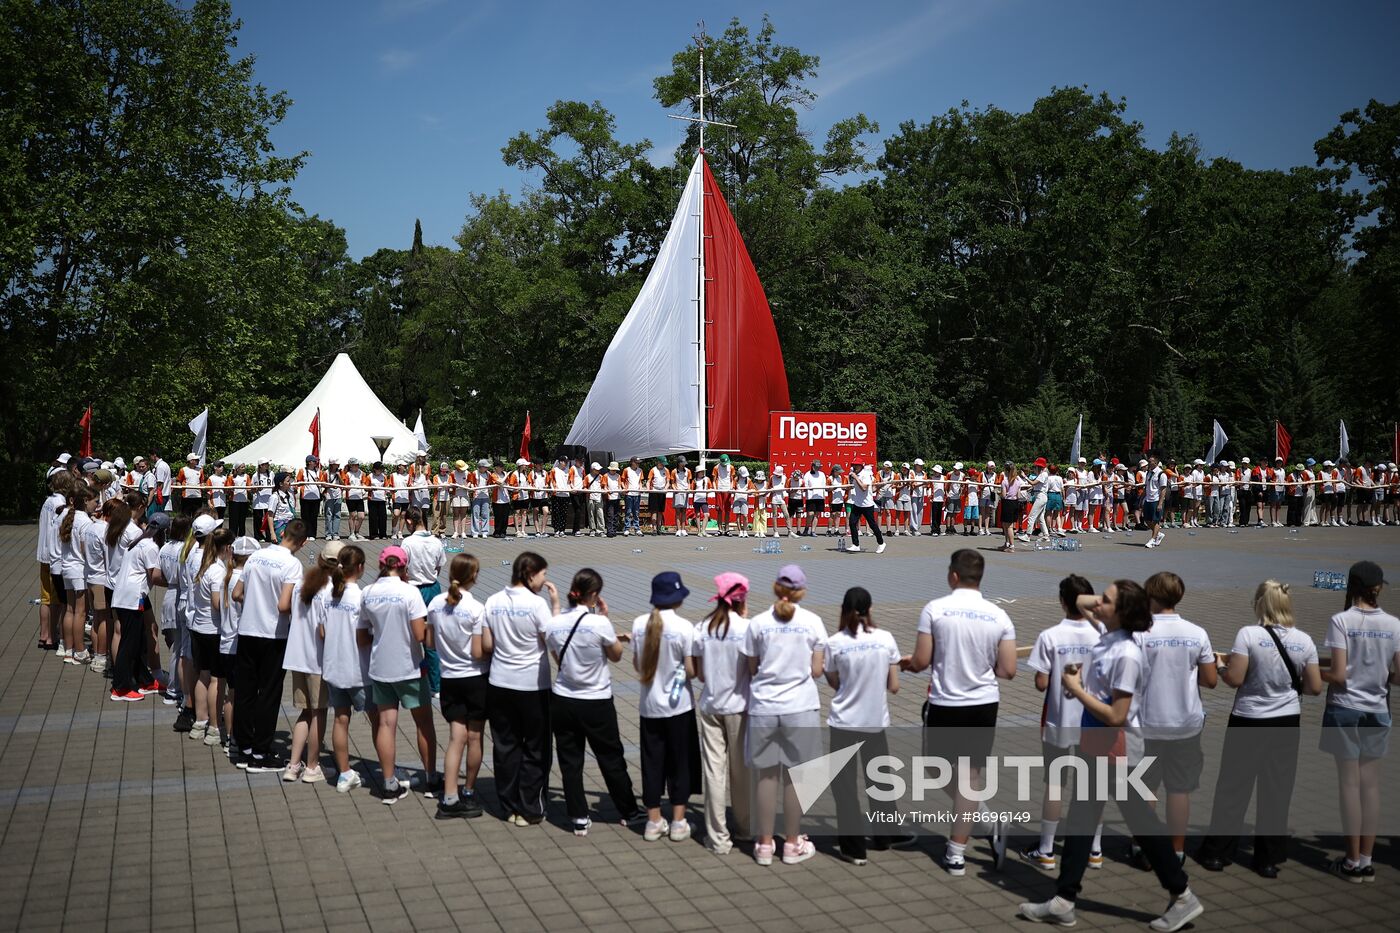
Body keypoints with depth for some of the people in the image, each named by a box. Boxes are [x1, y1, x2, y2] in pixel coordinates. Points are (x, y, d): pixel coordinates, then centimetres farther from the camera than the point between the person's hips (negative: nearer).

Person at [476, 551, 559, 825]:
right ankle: (529, 810, 14)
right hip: (533, 686, -5)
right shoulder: (537, 604, -15)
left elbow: (483, 649, 2)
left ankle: (510, 807, 22)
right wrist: (556, 606, -7)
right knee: (535, 750, 9)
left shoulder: (493, 602, 1)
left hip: (499, 684, 5)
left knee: (505, 746, 14)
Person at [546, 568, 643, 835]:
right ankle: (629, 812, 29)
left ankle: (579, 818, 18)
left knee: (570, 761, 13)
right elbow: (616, 655, -2)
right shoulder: (600, 623, -18)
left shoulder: (553, 624, -6)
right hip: (597, 703, -2)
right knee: (611, 758, 14)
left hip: (562, 700, 3)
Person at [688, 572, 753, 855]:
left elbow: (694, 672, -1)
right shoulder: (746, 628, -14)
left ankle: (718, 838, 11)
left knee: (713, 769, 7)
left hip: (710, 706, 2)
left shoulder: (702, 628, -5)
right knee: (741, 768, 15)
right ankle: (743, 826, 32)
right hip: (739, 706, -2)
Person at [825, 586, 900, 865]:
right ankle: (883, 835, 36)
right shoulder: (886, 639, -6)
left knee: (845, 785, 8)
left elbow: (834, 683, 2)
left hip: (844, 723, -3)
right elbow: (894, 686, -2)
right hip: (876, 722, 3)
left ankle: (854, 848, 11)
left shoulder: (835, 643, -11)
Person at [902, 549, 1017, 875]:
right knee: (971, 776, 10)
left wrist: (907, 662, 14)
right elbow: (1007, 670, -2)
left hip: (945, 704, -2)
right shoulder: (998, 615, -3)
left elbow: (921, 662, -9)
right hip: (984, 705, 3)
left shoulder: (935, 609, -11)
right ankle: (955, 856, 11)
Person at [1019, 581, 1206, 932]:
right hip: (1094, 745, 9)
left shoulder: (1127, 655, -24)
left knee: (1140, 821, 6)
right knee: (1080, 820, 12)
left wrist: (1076, 688, -18)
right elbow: (1081, 603, 19)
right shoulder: (1108, 638, -1)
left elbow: (1116, 717, -24)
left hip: (1114, 749, -9)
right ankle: (1063, 902, 21)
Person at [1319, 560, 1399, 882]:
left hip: (1346, 710, -3)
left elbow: (1339, 675, -15)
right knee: (1371, 785, 10)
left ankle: (1352, 862, 11)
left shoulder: (1341, 621, -13)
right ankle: (1367, 860, 16)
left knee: (1350, 784, 4)